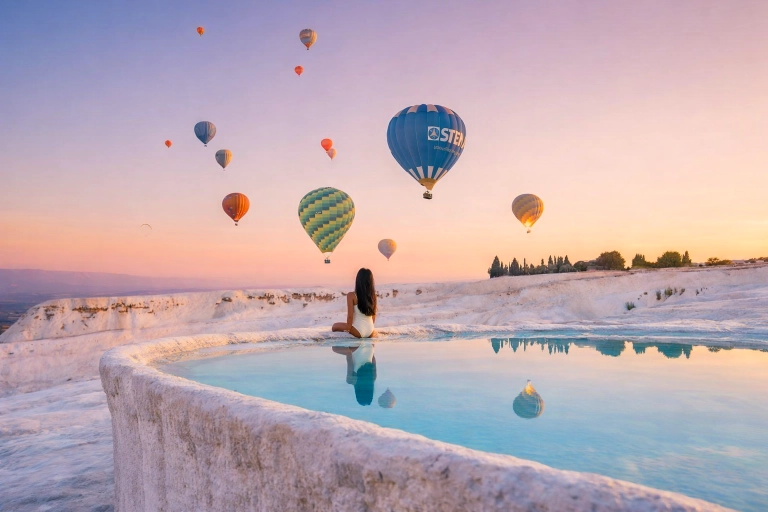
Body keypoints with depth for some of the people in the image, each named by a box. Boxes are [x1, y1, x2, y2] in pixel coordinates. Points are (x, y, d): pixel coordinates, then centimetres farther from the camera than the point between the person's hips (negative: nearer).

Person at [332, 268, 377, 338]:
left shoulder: (351, 295, -12)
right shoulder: (373, 295, 1)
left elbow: (350, 316, -14)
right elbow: (374, 316, 10)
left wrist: (348, 330, -3)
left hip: (358, 331, -5)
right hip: (370, 332, 5)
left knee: (335, 326, 19)